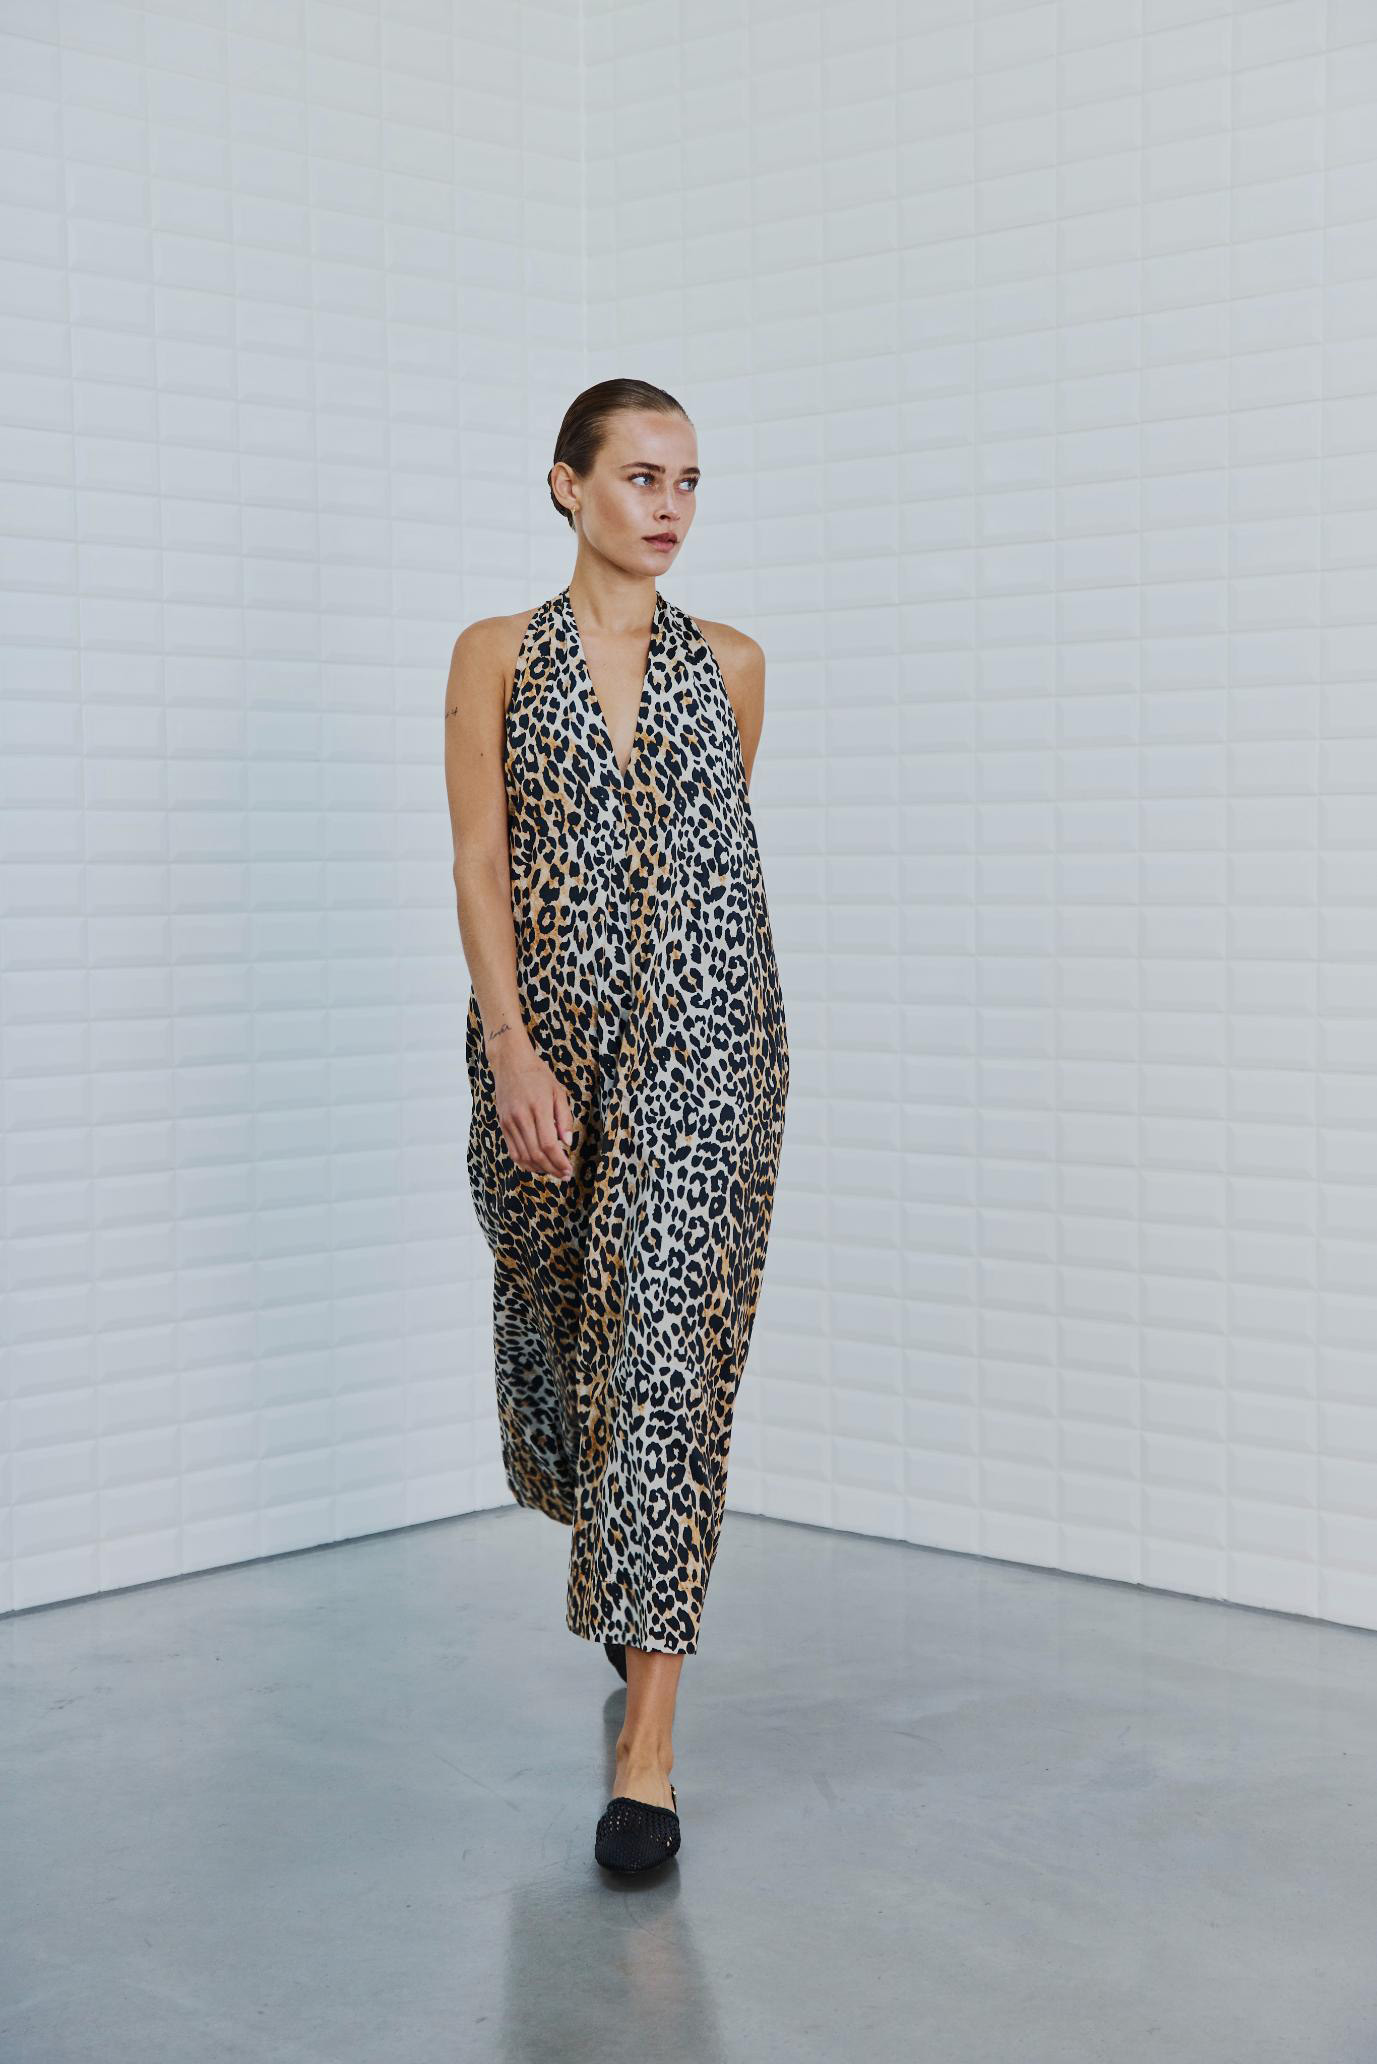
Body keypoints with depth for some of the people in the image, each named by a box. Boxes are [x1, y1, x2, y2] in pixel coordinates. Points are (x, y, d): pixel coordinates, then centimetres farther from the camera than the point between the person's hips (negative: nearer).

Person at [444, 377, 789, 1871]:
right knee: (556, 1313, 15)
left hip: (702, 1031, -1)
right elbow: (481, 862, -4)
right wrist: (513, 1051, -13)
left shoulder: (731, 664, 8)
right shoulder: (497, 655, 3)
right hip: (546, 1030, 1)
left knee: (669, 1339, -10)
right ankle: (630, 1574, 48)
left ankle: (649, 1744, -9)